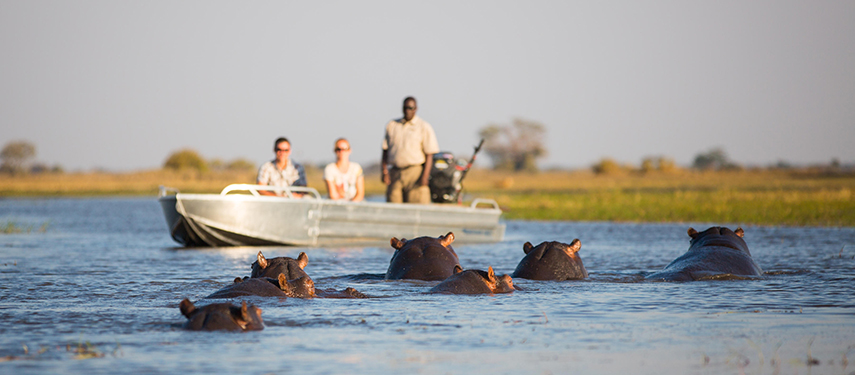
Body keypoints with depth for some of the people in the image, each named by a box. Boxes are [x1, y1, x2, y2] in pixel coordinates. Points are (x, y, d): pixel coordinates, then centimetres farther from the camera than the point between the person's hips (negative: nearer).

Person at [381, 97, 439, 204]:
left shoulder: (424, 127, 4)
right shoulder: (392, 125, 15)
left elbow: (429, 154, 0)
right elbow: (385, 151, 14)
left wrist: (425, 176, -10)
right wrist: (384, 172, 3)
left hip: (415, 172, -3)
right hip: (394, 173, 3)